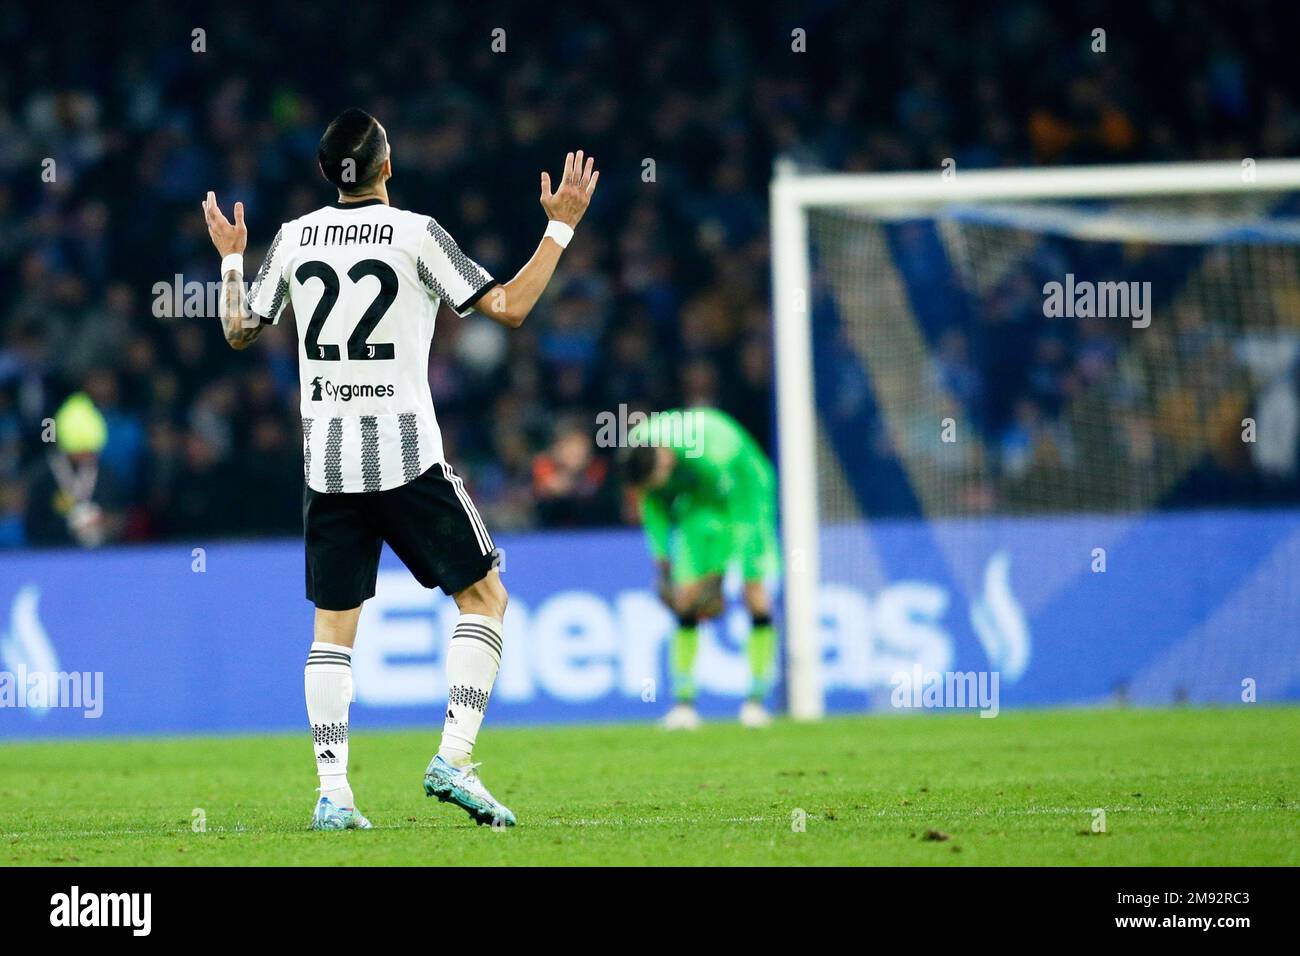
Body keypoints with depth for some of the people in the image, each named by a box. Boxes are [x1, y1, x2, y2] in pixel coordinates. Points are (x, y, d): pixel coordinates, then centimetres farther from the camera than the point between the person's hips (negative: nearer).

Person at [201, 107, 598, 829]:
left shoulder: (293, 238, 6)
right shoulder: (414, 233, -6)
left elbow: (239, 330, 16)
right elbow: (508, 307, -8)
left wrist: (230, 259, 33)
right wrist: (560, 227, 1)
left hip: (325, 460, 4)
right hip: (406, 455, -4)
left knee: (333, 626, 8)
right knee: (483, 593, 8)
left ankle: (332, 792, -1)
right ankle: (454, 757, -6)